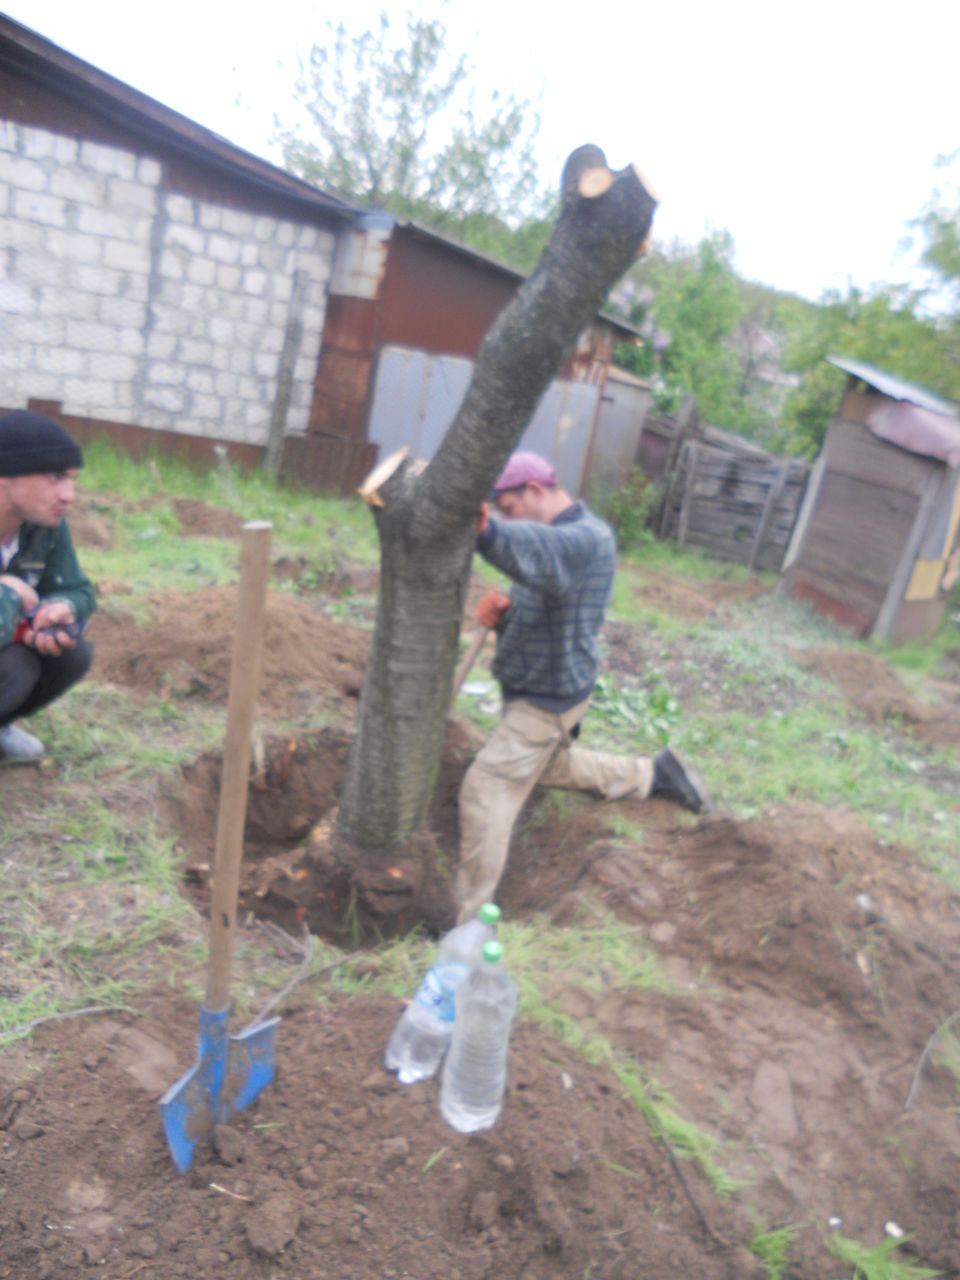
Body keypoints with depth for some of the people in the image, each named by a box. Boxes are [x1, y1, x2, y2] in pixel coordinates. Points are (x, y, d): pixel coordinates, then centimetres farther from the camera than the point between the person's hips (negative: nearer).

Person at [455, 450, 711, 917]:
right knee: (551, 764, 31)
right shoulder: (555, 537, 8)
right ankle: (654, 774, 43)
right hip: (531, 687, 11)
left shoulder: (587, 539, -24)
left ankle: (469, 913, -6)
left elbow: (538, 551, -49)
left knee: (487, 788, -14)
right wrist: (501, 609, -14)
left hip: (549, 698, -11)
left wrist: (487, 531, -69)